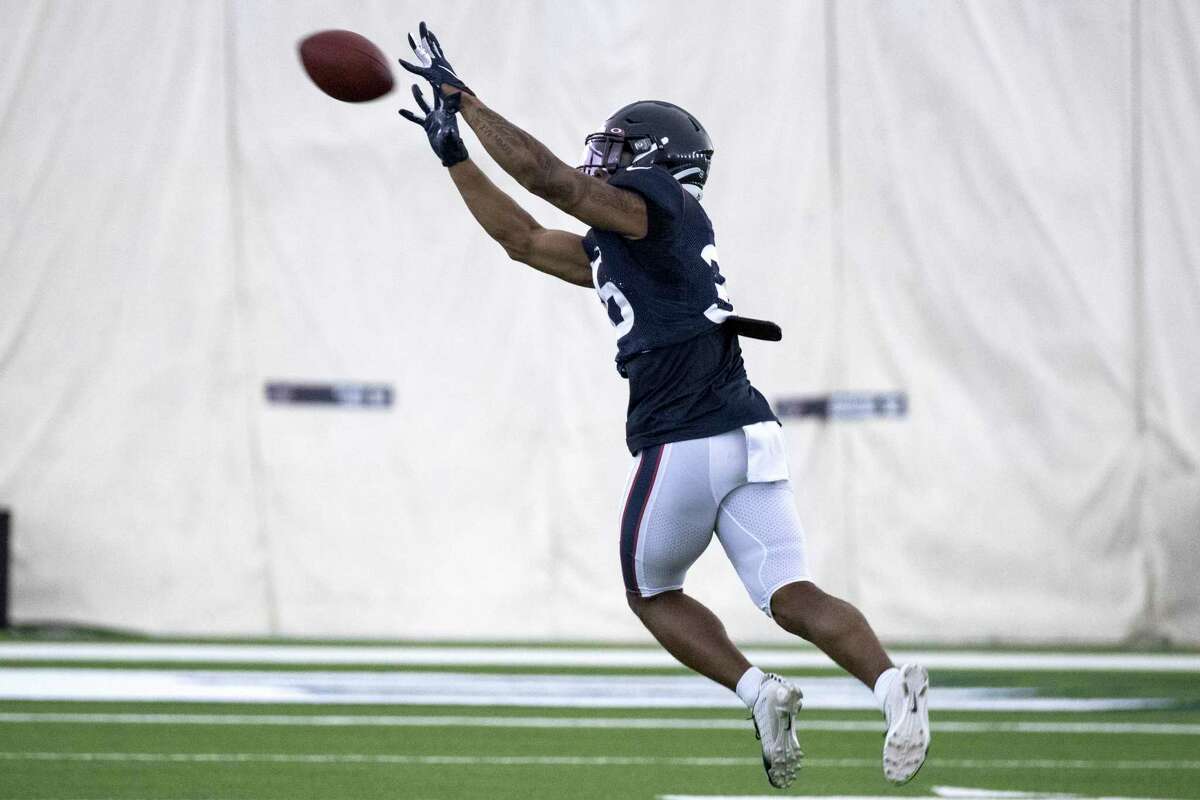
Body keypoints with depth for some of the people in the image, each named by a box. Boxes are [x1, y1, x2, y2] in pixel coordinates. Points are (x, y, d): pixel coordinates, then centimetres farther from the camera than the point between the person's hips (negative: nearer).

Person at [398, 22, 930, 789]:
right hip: (748, 436, 8)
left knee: (653, 592, 14)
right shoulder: (611, 251, 24)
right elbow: (523, 238, 33)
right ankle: (893, 683, -26)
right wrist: (454, 154, 34)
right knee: (794, 597, -3)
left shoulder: (653, 207, -1)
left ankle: (761, 692, -3)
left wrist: (464, 98, -3)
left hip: (683, 445, -8)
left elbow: (546, 174, -12)